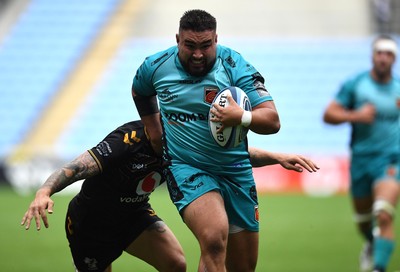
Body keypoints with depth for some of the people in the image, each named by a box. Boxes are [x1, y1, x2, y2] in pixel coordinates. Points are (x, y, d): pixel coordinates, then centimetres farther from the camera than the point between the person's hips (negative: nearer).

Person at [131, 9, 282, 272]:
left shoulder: (235, 65, -10)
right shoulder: (156, 66, -4)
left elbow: (272, 121, -17)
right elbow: (139, 91, 22)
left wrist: (242, 117, -35)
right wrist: (153, 128, 18)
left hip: (236, 171, 2)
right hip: (186, 168, -2)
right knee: (215, 239, -31)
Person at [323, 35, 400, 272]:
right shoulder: (355, 85, 0)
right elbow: (329, 114, -1)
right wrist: (355, 116, -17)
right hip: (361, 158, 1)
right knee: (363, 218, 15)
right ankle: (372, 244, 49)